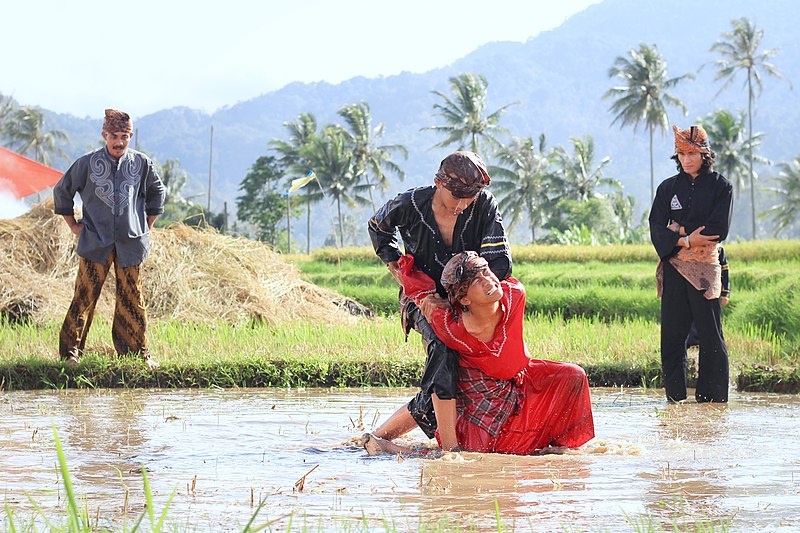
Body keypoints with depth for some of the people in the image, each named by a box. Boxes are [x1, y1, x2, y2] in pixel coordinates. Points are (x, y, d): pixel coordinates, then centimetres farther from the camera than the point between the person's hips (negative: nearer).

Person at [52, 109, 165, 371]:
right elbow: (61, 190, 10)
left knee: (132, 299, 5)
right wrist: (73, 225, 9)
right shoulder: (88, 163, -3)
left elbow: (156, 192, 21)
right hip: (95, 241, -2)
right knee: (85, 296, -6)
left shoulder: (142, 163, 3)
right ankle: (70, 352, -1)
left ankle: (139, 352, 13)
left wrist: (147, 225, 16)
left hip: (130, 241, 2)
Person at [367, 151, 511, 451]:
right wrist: (399, 271, -3)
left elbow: (500, 263, -20)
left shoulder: (484, 205, -16)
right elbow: (378, 227, 8)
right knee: (443, 348, -34)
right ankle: (450, 448, -38)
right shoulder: (410, 205, -16)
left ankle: (381, 436, 15)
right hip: (423, 296, -3)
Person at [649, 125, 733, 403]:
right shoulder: (668, 187, 12)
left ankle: (711, 395, 0)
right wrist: (687, 240, -14)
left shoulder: (721, 186, 4)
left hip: (705, 267, -2)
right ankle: (675, 394, 6)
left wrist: (679, 234, -8)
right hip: (673, 267, 3)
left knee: (710, 333, -5)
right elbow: (657, 228, 2)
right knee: (672, 333, 0)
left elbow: (718, 229, -6)